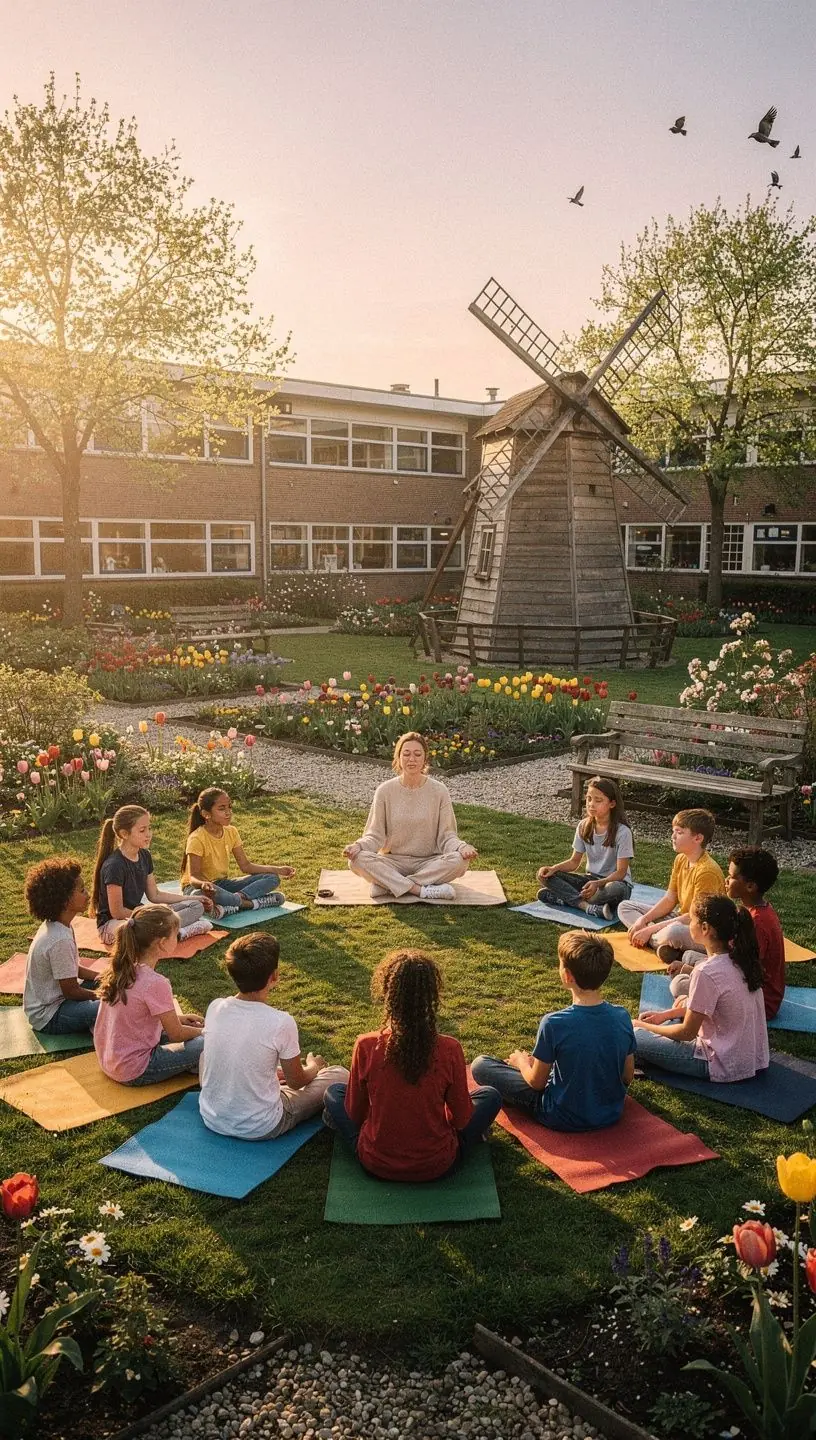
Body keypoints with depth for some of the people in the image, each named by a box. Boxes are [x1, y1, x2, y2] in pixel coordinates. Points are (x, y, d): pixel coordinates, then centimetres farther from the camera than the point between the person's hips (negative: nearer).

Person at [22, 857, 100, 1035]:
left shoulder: (54, 926, 1)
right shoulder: (60, 940, -28)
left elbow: (73, 968, 13)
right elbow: (71, 991, -21)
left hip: (51, 999, 10)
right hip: (49, 1017, -10)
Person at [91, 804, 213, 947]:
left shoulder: (144, 856, 5)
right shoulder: (114, 866, -21)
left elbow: (154, 895, 13)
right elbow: (117, 912, -18)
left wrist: (195, 899, 12)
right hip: (112, 923, -9)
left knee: (197, 906, -3)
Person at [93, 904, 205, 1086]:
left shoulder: (119, 970, -2)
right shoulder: (156, 984, -25)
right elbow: (176, 1034, -13)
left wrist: (178, 1018, 14)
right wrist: (203, 1031, 6)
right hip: (133, 1073, -8)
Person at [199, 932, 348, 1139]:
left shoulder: (215, 1008, -10)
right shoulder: (280, 1023, -24)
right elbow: (296, 1082, -7)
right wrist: (314, 1067, 16)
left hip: (212, 1119, 5)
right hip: (260, 1129, -5)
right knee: (339, 1075, 8)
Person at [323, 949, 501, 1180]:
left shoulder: (365, 1046, -20)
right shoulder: (450, 1050, -21)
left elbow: (355, 1114, -4)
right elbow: (461, 1118, -7)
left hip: (375, 1164, 1)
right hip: (437, 1165, -1)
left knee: (334, 1093, 25)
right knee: (490, 1095, 21)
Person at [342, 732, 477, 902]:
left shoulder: (439, 791, -4)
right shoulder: (385, 791, -4)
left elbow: (446, 835, -4)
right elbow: (375, 835, -3)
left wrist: (462, 847, -25)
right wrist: (358, 846, -25)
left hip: (429, 862, 0)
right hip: (393, 862, 0)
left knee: (459, 860, -30)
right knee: (357, 859, -28)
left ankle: (389, 885, -23)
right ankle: (422, 890, -27)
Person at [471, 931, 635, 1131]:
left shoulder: (554, 1024, -27)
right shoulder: (622, 1017, -14)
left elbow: (537, 1082, -13)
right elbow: (627, 1078, -1)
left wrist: (521, 1062, 9)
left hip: (565, 1119, -5)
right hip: (612, 1115, 5)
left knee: (480, 1064, 4)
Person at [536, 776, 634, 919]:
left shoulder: (622, 832, -17)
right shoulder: (584, 827, -2)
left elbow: (621, 872, -17)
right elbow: (574, 861, 3)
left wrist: (598, 884, -35)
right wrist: (553, 868, -17)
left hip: (614, 881, -5)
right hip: (591, 879, 5)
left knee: (616, 889, -42)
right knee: (548, 876, -17)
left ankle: (570, 898, -27)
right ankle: (589, 906, -31)